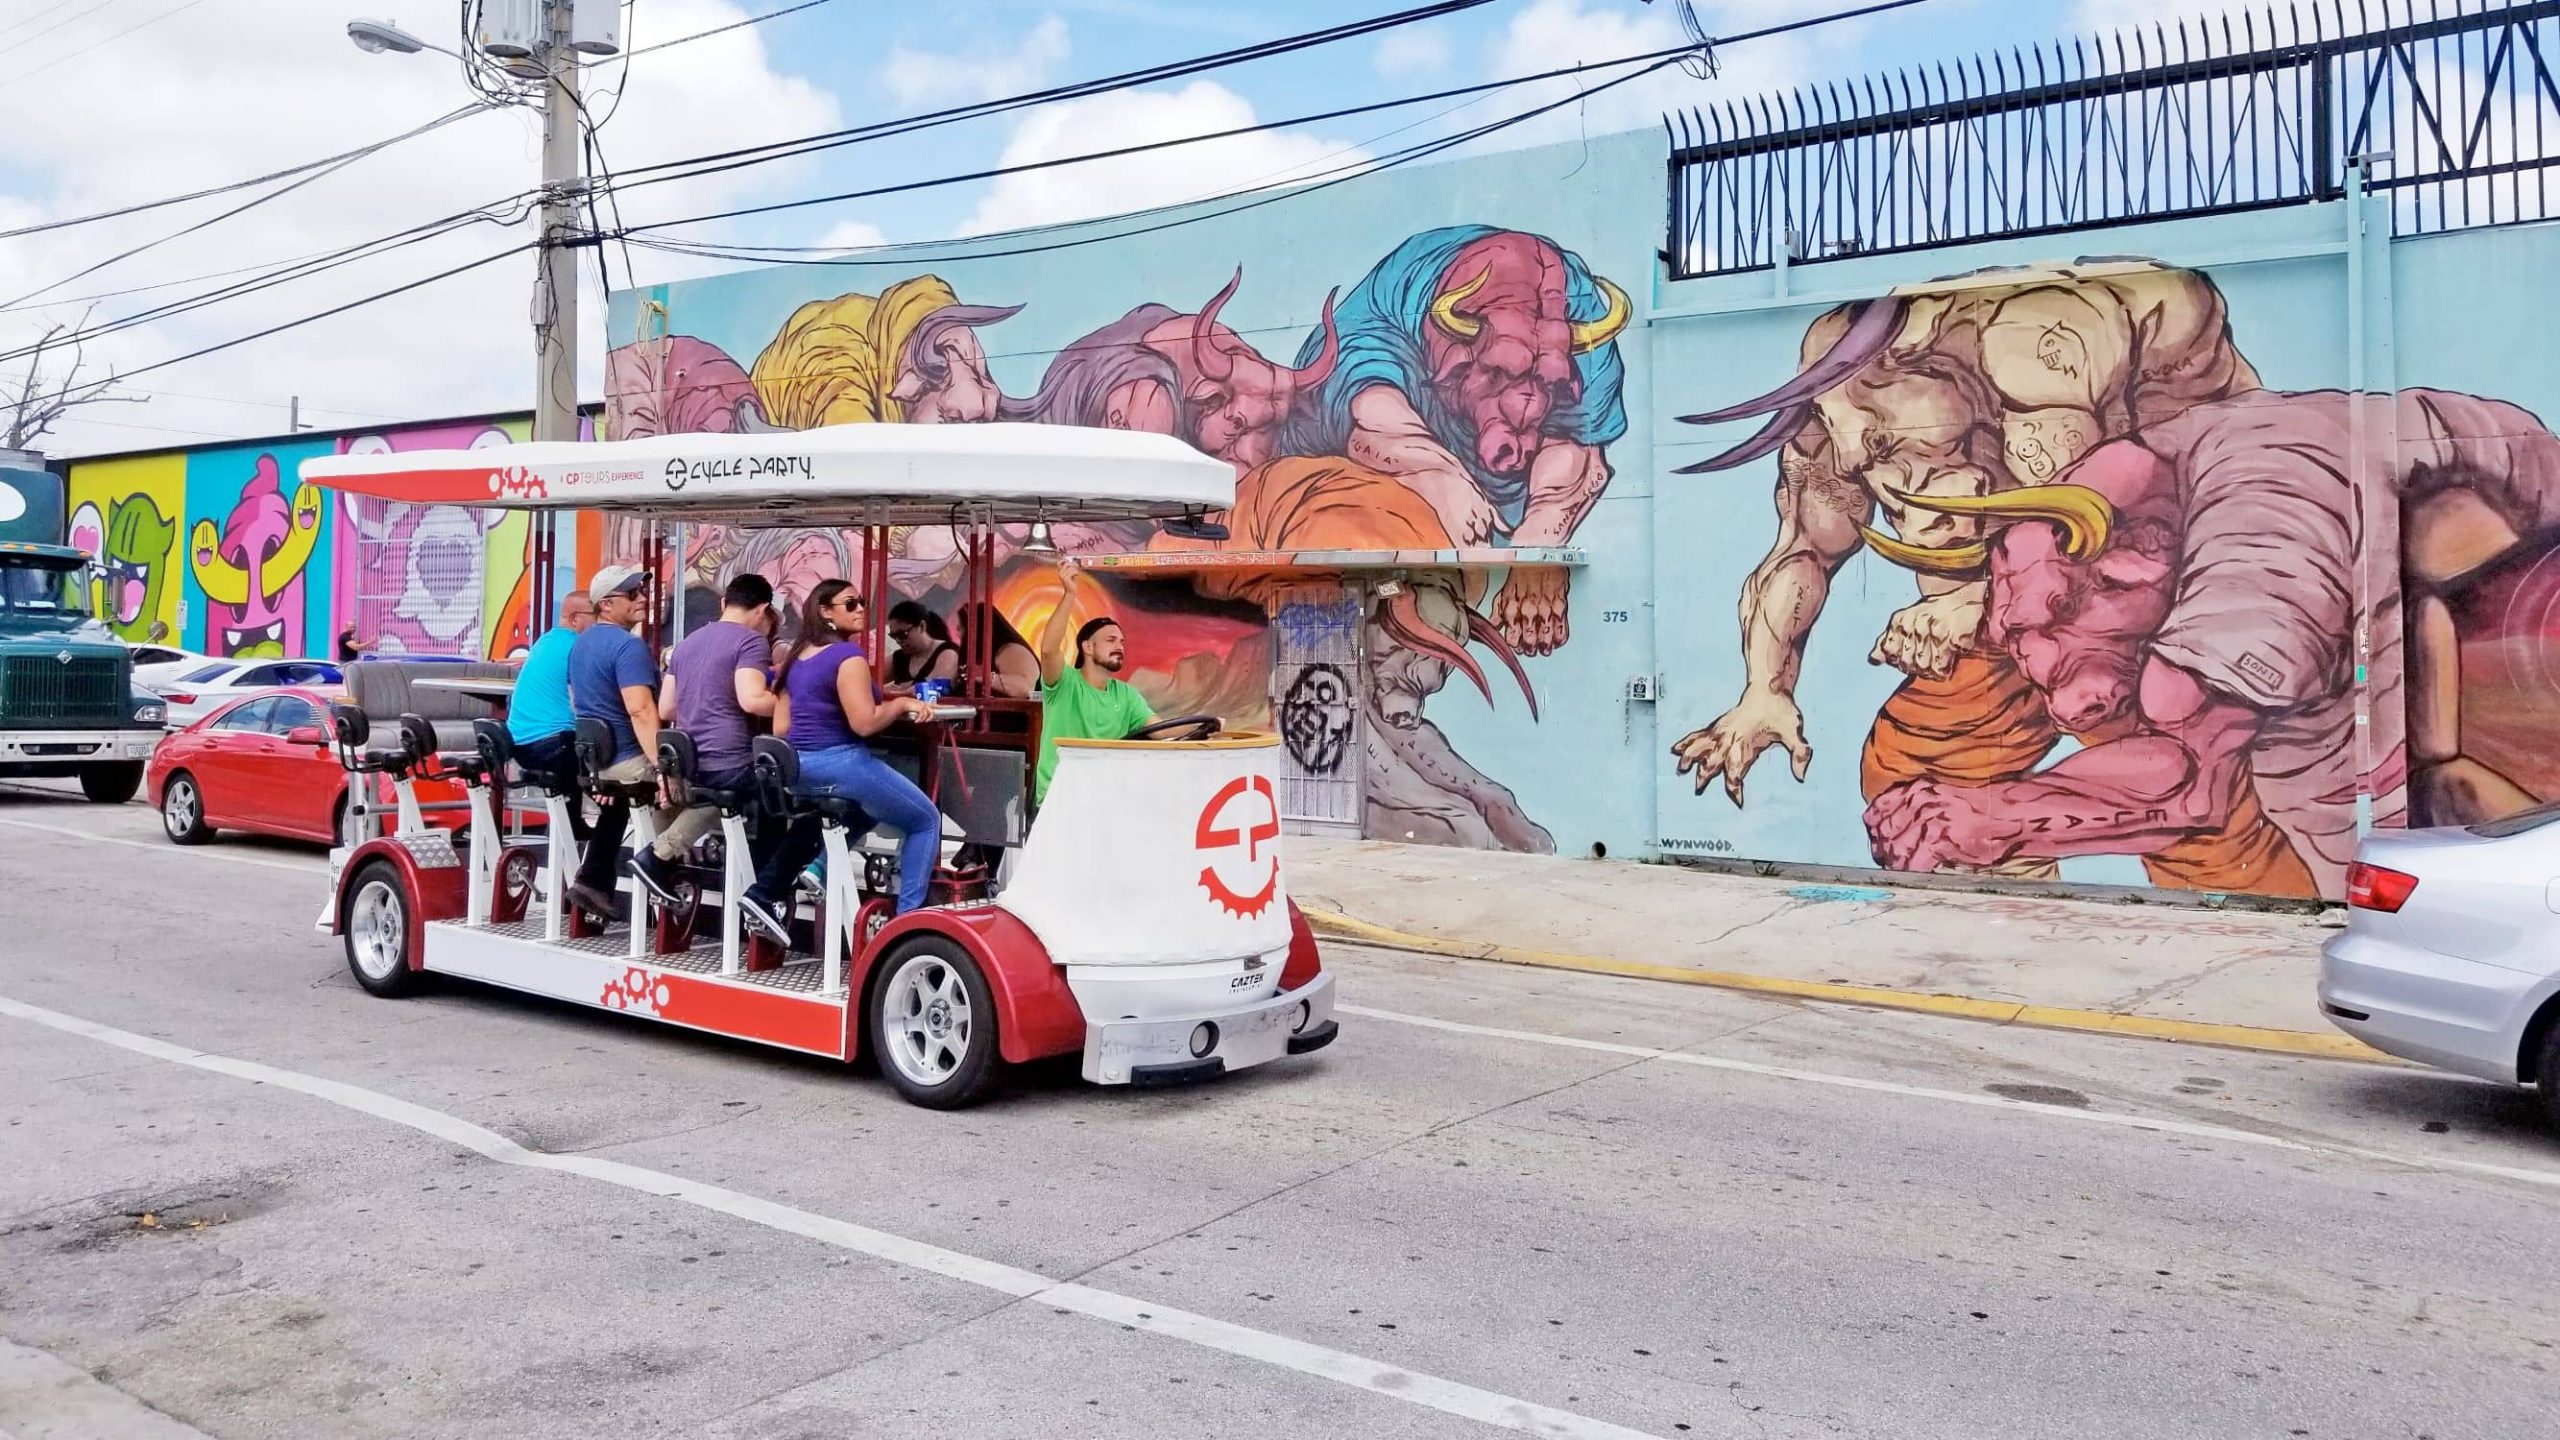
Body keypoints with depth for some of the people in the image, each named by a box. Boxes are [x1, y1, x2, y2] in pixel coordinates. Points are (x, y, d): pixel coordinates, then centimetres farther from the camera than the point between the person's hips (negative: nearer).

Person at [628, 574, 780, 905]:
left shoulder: (687, 642, 17)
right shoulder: (750, 641, -7)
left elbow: (665, 710, 19)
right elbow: (751, 700, -21)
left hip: (688, 763, 7)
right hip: (730, 763, -7)